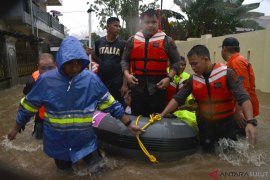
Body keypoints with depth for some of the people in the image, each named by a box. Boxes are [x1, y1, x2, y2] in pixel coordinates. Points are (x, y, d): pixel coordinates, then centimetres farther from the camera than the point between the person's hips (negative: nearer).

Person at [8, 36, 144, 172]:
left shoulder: (91, 79, -17)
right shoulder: (46, 80, -17)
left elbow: (111, 105, -8)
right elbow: (28, 106, -2)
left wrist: (129, 124, -6)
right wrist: (16, 128, 10)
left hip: (85, 139, 0)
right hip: (57, 141, 0)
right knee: (64, 168, 22)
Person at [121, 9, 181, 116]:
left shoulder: (166, 40, 3)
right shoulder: (132, 40, 9)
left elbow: (176, 61, 5)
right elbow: (124, 60, 13)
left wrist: (168, 78, -9)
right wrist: (127, 74, -4)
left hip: (157, 86, -2)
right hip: (137, 85, 2)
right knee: (137, 117, 13)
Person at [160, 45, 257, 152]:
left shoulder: (227, 73, -17)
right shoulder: (193, 79, -7)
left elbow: (243, 98, -22)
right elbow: (178, 98, -8)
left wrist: (250, 122, -34)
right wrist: (162, 115, -16)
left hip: (226, 122, -2)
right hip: (204, 123, 3)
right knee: (208, 151, 15)